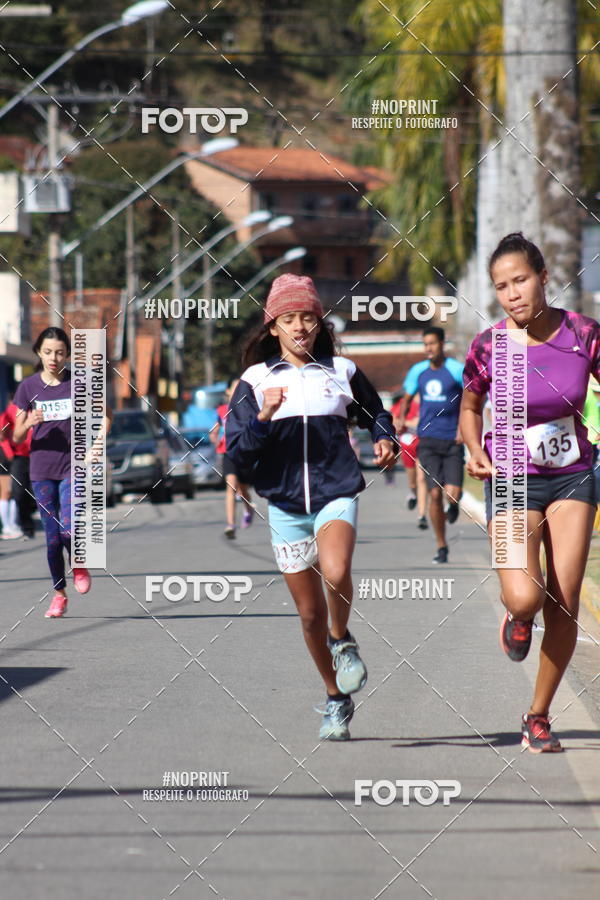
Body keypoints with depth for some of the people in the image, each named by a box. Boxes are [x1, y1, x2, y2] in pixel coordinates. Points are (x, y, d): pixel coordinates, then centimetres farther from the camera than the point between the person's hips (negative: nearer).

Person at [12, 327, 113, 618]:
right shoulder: (28, 387, 0)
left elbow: (105, 413, 11)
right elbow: (17, 437, 0)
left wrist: (100, 440, -4)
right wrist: (30, 422, -21)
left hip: (73, 466, -2)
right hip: (41, 470, 2)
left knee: (68, 530, -17)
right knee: (52, 536, 4)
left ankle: (79, 567, 15)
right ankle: (59, 594, 20)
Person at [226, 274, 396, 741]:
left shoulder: (342, 372, 6)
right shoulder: (256, 379, 3)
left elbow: (374, 411, 23)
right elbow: (236, 447, -5)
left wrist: (385, 439, 3)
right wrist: (263, 418, -21)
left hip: (336, 495, -1)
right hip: (285, 504, 1)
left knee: (336, 572, -31)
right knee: (310, 612, 7)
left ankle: (344, 642, -2)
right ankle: (336, 698, 25)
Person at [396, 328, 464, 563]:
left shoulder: (456, 369, -4)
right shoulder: (418, 371, 8)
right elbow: (407, 397, 20)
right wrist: (401, 417, 0)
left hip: (453, 440, -3)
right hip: (428, 440, 3)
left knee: (453, 493, -13)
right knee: (435, 494, -5)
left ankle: (453, 506, 27)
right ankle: (441, 547, 8)